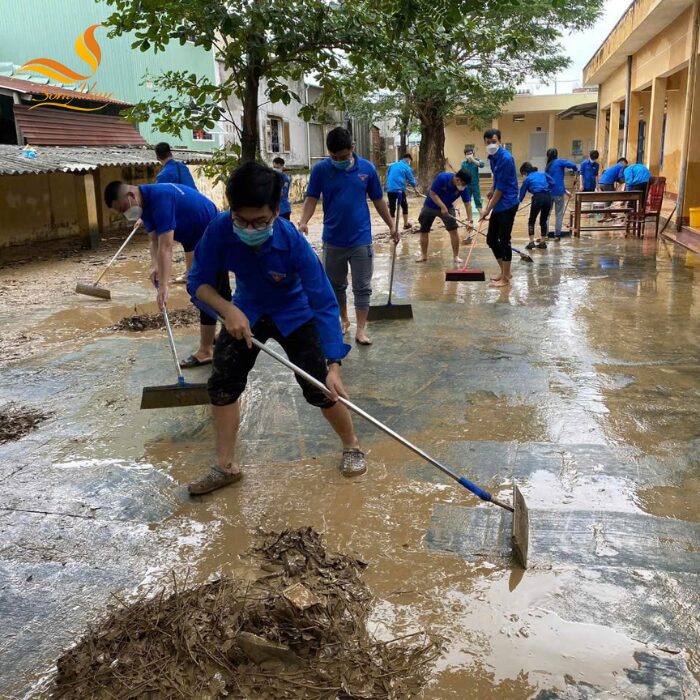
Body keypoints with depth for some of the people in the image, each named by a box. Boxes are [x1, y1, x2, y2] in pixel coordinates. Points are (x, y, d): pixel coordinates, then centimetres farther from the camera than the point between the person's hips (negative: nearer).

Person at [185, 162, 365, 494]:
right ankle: (226, 466, 16)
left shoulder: (293, 242, -36)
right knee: (222, 384, 0)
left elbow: (324, 304, -35)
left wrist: (333, 366, -42)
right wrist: (227, 309, -40)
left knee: (320, 389, -7)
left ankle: (351, 446, 21)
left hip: (294, 314, -3)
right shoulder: (219, 230, -29)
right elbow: (198, 282, -19)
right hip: (246, 313, 3)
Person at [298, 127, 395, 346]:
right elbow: (311, 199, -5)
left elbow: (378, 200, 6)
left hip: (361, 239, -1)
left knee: (362, 287, 2)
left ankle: (361, 329, 8)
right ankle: (343, 320, 33)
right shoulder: (320, 169, -6)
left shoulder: (367, 168, -4)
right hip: (333, 240, 1)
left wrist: (391, 225, 11)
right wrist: (303, 221, -23)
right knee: (336, 285, 15)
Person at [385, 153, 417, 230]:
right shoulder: (406, 167, -1)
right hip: (399, 189, -4)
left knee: (392, 208, 6)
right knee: (404, 206, 15)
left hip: (390, 190, 4)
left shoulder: (392, 165, 13)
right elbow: (411, 179, 4)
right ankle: (406, 224, 22)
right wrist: (415, 188, 20)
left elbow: (387, 175, 20)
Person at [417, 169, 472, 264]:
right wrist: (442, 207, -33)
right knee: (423, 231, 4)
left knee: (453, 230, -12)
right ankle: (423, 255, 20)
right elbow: (432, 193, -26)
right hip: (430, 206, -2)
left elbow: (467, 202, -19)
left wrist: (470, 218, -33)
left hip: (447, 207, 2)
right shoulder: (442, 178, -31)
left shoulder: (464, 187, -20)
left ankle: (456, 256, -2)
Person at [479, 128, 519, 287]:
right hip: (498, 206, 9)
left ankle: (505, 278, 3)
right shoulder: (492, 157, 9)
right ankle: (505, 272, 24)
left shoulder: (505, 158, -18)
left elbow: (501, 188, -18)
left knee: (504, 240, -5)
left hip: (507, 206, -9)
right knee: (491, 239, 11)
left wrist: (488, 209, -15)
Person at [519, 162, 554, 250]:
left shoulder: (528, 179, 9)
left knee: (531, 220, 12)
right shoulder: (542, 174, 18)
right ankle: (543, 242, 17)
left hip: (538, 198, -4)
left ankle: (531, 242, 3)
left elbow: (522, 193, 13)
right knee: (544, 220, 17)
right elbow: (552, 183, 10)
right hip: (548, 197, 4)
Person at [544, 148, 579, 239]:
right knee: (559, 214, 5)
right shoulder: (559, 162, -1)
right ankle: (557, 235, 8)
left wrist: (566, 191, 26)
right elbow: (572, 165, -17)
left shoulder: (547, 167, 18)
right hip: (558, 193, -5)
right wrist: (576, 172, 4)